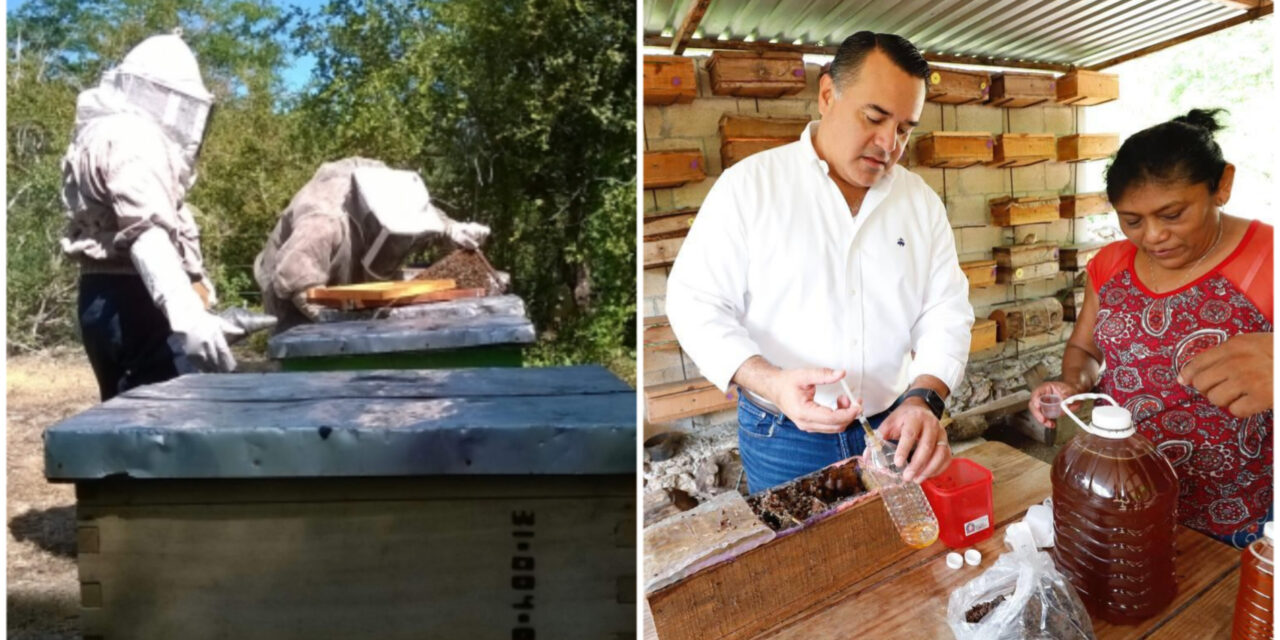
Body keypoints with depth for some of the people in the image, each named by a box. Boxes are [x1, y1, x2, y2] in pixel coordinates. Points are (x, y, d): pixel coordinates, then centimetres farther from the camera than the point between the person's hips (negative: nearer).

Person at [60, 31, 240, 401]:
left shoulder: (107, 133, 21)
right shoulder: (130, 137, -14)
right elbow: (149, 232, -31)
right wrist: (188, 314, -44)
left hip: (107, 296, 11)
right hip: (132, 299, -11)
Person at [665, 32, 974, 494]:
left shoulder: (922, 201, 3)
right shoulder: (748, 185, -10)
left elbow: (946, 312, 1)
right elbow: (697, 304, -12)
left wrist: (923, 398, -18)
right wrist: (772, 382, -27)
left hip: (893, 429, 4)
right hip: (782, 438, -3)